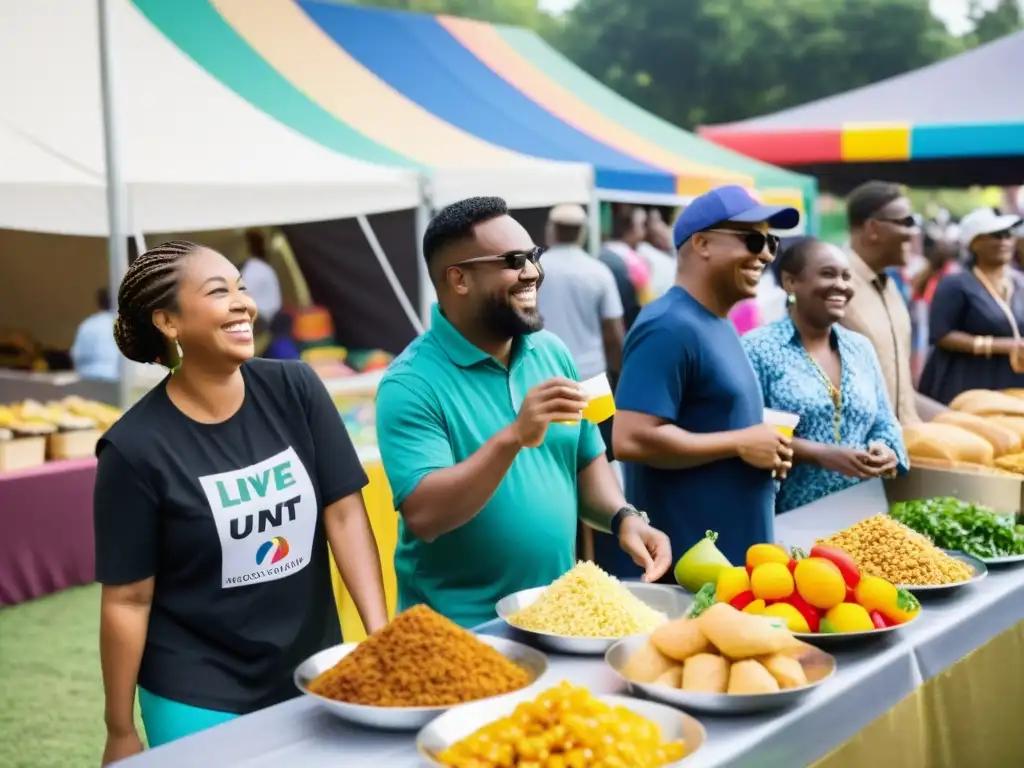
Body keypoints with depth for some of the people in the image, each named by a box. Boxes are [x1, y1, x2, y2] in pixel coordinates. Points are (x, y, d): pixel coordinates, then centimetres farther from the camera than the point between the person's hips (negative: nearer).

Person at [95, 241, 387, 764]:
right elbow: (127, 600, -9)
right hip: (197, 699, -3)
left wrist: (380, 630, -16)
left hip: (315, 676, 4)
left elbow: (344, 513, -6)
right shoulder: (136, 447, -15)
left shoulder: (296, 390, -6)